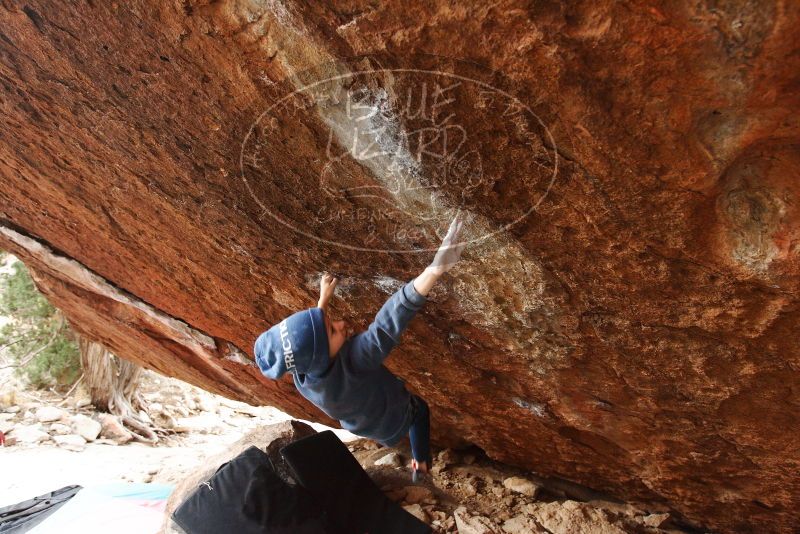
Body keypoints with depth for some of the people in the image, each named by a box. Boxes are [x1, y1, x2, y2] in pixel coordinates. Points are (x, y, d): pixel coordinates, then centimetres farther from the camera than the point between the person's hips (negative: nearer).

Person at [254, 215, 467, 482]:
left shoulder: (301, 371, -29)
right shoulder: (348, 362, -51)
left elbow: (309, 333, -5)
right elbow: (386, 326, -66)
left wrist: (324, 300, 5)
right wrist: (435, 270, -78)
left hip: (360, 424, 5)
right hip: (392, 420, -5)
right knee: (420, 408, 29)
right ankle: (420, 465, 44)